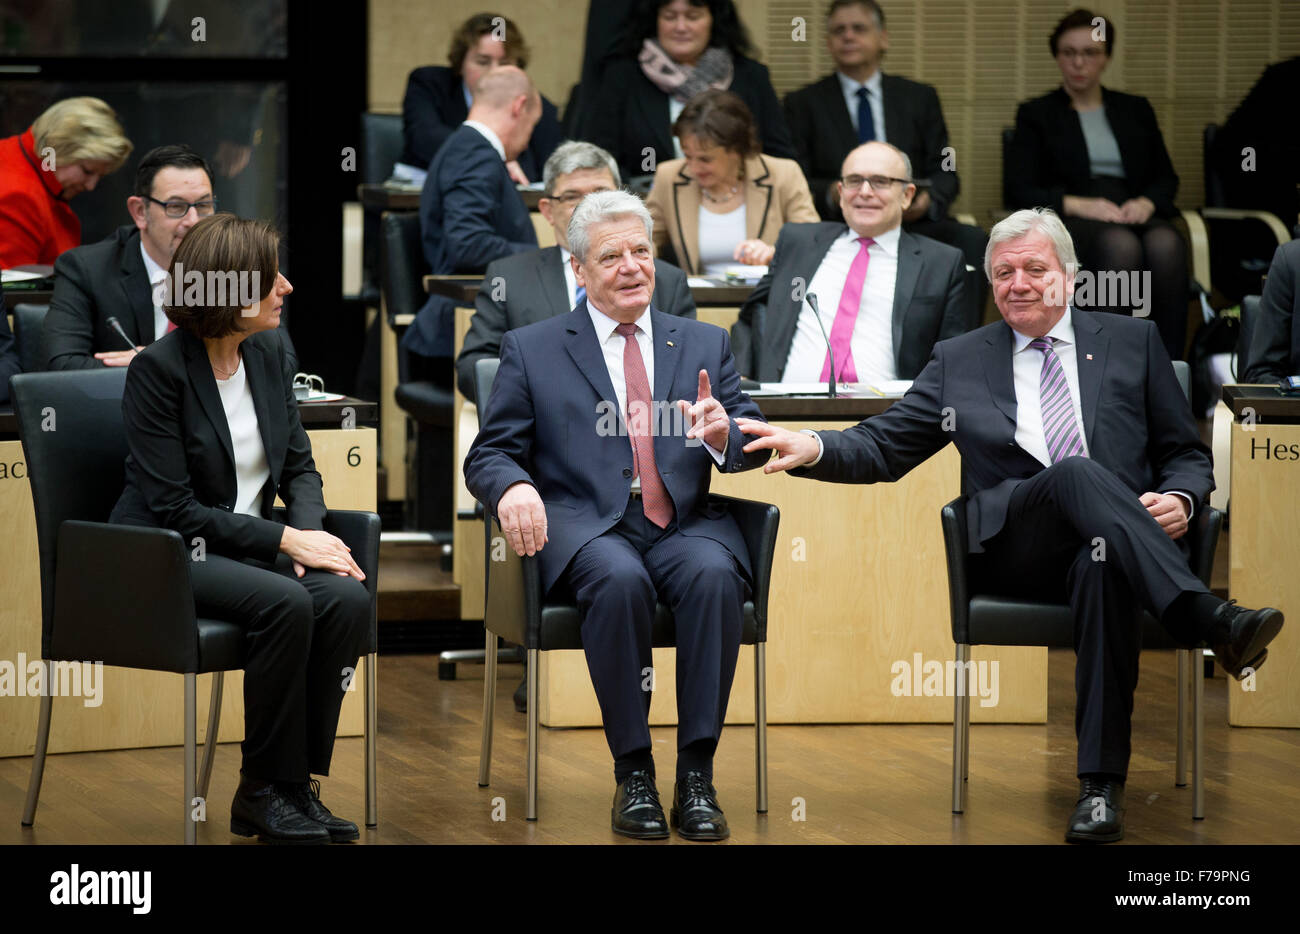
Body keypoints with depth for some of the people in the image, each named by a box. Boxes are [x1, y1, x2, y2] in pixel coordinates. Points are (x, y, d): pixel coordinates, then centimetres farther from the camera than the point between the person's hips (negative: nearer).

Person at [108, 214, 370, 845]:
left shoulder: (268, 355, 6)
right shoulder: (159, 369, -15)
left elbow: (299, 464, 12)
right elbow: (174, 508, -17)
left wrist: (310, 533, -10)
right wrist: (283, 540, -21)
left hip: (248, 544, 6)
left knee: (346, 597, -23)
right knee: (286, 602, -33)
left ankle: (296, 784, -14)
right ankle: (266, 788, -17)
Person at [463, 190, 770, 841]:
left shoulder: (704, 344, 19)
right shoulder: (531, 350, 13)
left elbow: (755, 449, 12)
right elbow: (488, 455, 8)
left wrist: (725, 434, -13)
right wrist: (513, 486, -17)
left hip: (685, 525, 2)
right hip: (587, 529, -2)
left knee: (714, 575, -33)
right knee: (620, 579, -36)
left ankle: (697, 774, -29)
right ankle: (633, 773, -27)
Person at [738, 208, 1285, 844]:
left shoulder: (1132, 343, 19)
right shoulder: (959, 361, 22)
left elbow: (1188, 455, 19)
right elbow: (883, 448, 17)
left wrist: (1179, 499, -4)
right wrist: (811, 450, -3)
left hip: (1114, 539, 0)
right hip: (1014, 548, 0)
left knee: (1103, 563, -40)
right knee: (1079, 472, -34)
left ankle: (1101, 786, -45)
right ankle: (1212, 624, -49)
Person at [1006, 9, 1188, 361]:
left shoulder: (1136, 111, 25)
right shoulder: (1037, 115, 16)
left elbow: (1166, 179, 20)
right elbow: (1017, 189, 4)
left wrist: (1146, 203, -5)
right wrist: (1079, 205, -12)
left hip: (1136, 216, 3)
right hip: (1068, 223, -3)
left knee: (1165, 244, -36)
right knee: (1120, 244, -39)